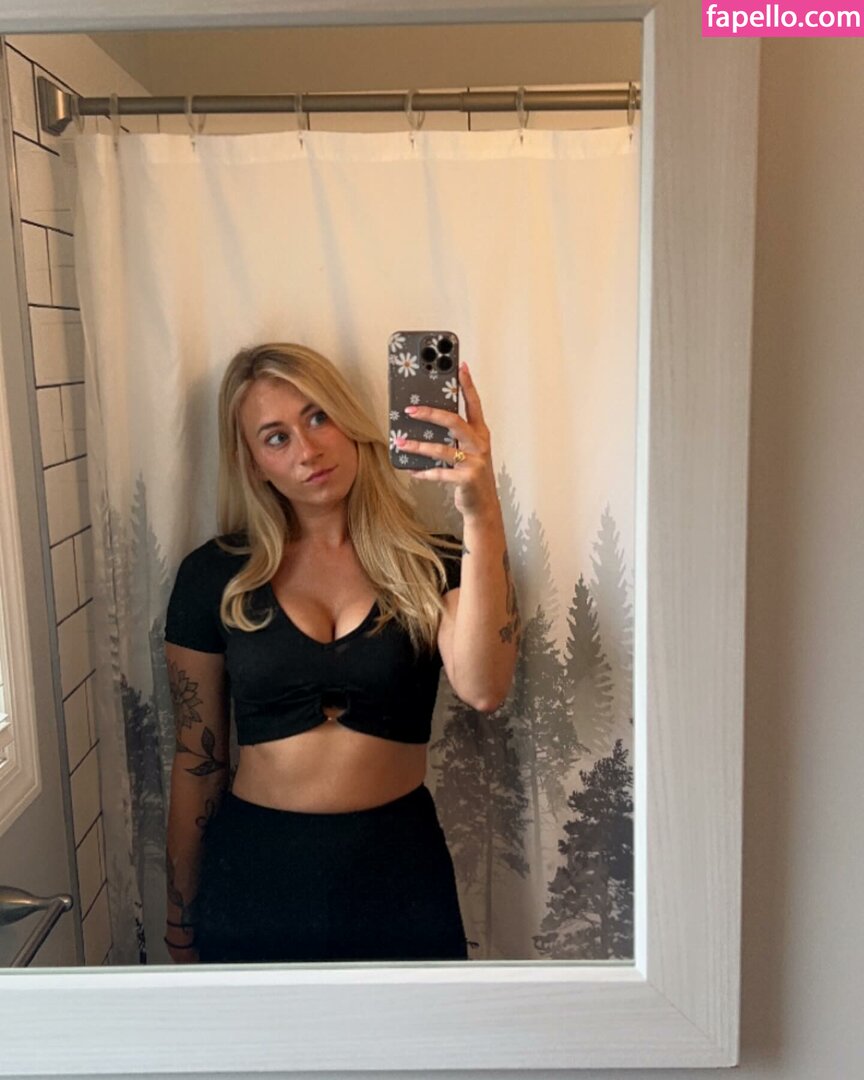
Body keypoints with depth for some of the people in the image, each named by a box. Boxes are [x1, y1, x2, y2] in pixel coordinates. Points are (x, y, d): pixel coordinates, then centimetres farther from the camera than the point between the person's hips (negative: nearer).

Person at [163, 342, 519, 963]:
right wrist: (181, 929, 8)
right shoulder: (215, 575, -3)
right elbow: (197, 759, 3)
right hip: (253, 876, 1)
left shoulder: (433, 566, -5)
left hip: (399, 873, 0)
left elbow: (483, 689, -24)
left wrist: (482, 515, -31)